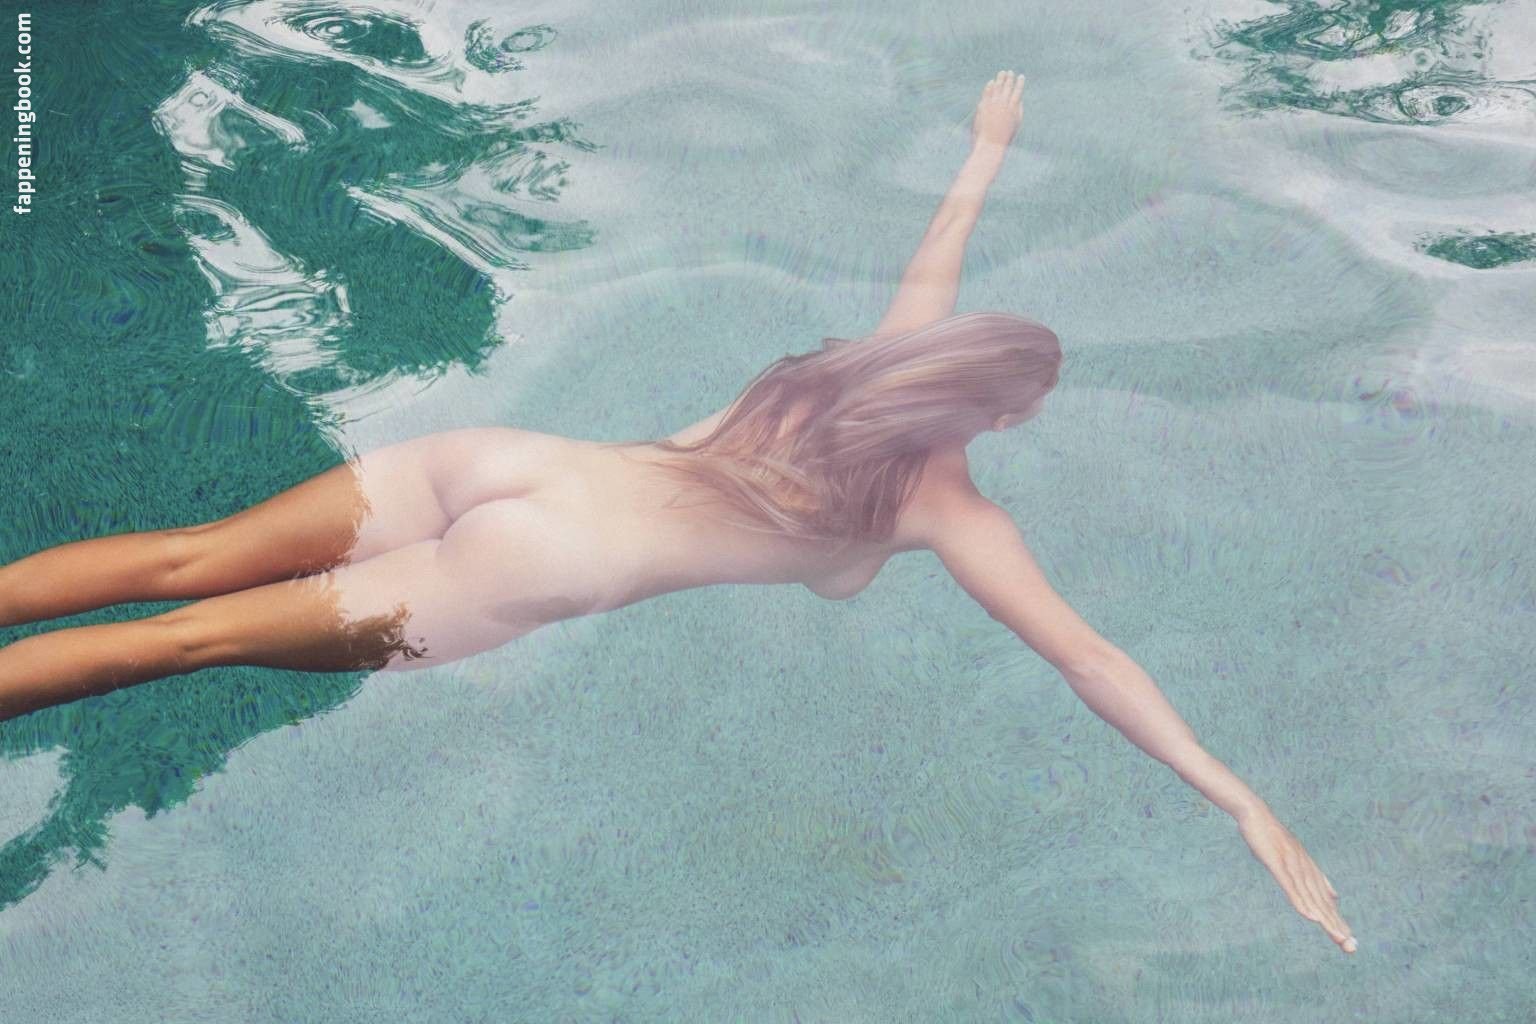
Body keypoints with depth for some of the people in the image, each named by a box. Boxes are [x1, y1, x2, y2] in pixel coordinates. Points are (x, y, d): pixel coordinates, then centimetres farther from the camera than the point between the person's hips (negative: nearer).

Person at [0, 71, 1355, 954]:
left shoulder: (868, 360, 17)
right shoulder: (948, 508, 1)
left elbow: (935, 262, 36)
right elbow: (1086, 655, -4)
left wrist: (989, 152, 54)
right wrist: (1245, 803, -3)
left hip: (515, 453, 5)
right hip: (556, 566, -5)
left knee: (192, 560, 4)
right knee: (204, 631, -7)